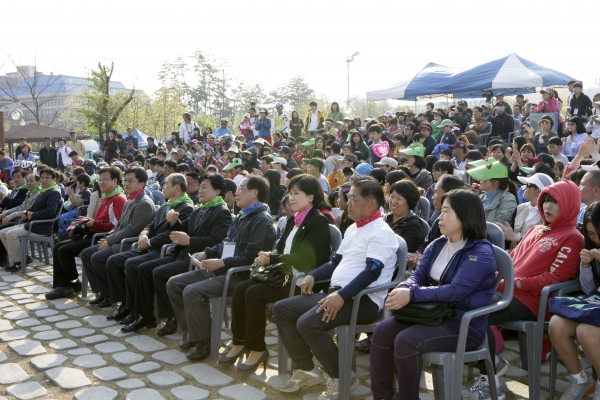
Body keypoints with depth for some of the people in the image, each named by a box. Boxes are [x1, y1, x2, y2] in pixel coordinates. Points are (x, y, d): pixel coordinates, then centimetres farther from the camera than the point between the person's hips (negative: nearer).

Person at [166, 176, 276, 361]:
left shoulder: (262, 220, -12)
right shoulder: (241, 217, 20)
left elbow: (251, 256, -22)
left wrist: (222, 263, -24)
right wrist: (206, 253, 8)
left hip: (239, 275, -10)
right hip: (221, 269, 10)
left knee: (192, 291, -28)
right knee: (174, 283, 4)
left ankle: (203, 340, -10)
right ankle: (193, 331, 12)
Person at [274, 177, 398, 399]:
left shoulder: (381, 232, -10)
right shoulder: (352, 229, 19)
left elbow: (372, 272, -22)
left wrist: (342, 296, -32)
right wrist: (313, 276, 10)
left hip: (363, 299, -10)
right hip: (335, 292, 10)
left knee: (308, 323, -30)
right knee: (281, 308, 2)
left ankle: (341, 377, -8)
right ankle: (306, 369, 9)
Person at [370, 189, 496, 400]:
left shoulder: (480, 253, -15)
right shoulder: (437, 245, 10)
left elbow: (456, 291, -25)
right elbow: (418, 275, 6)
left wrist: (412, 295, -30)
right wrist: (404, 289, -19)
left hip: (464, 324, -7)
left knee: (406, 341, -29)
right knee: (382, 331, -12)